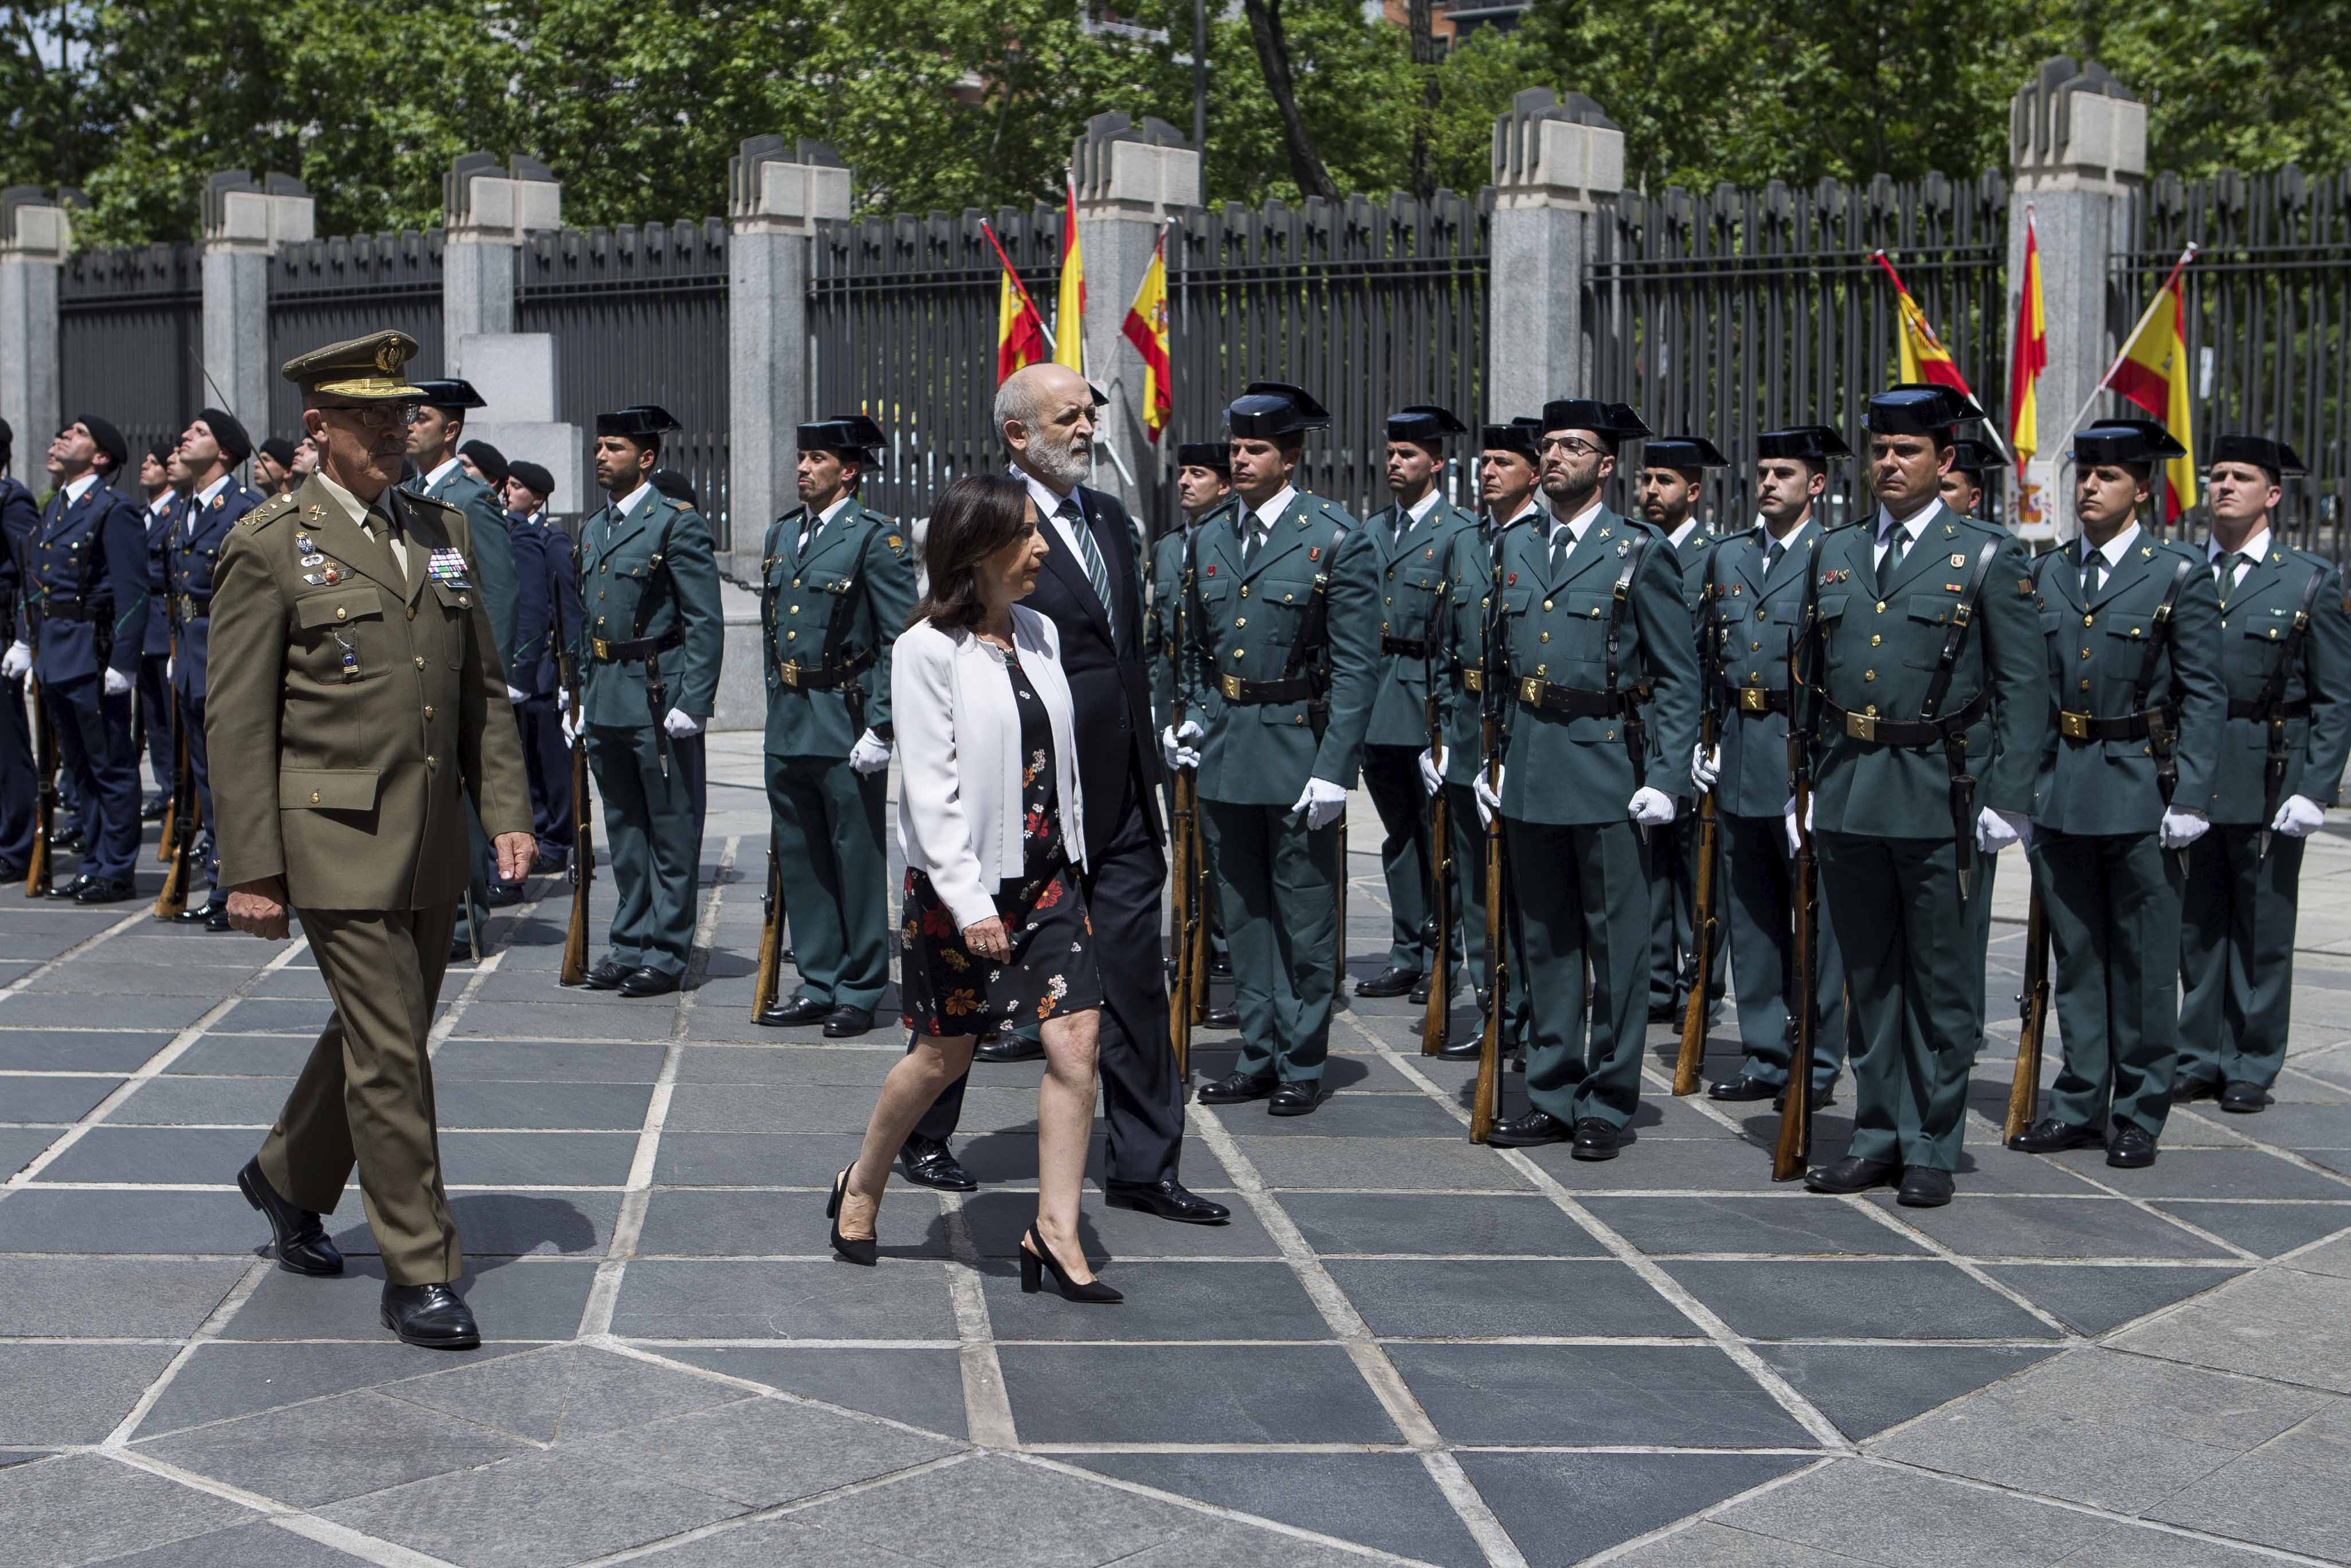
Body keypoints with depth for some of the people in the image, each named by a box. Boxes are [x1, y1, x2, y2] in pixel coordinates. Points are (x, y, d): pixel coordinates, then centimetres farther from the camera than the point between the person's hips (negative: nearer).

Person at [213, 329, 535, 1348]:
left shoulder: (444, 530, 12)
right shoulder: (270, 545, -6)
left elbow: (483, 686, 17)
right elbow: (236, 719, -7)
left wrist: (506, 809, 7)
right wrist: (250, 869, -10)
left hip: (434, 845, 6)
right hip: (337, 842, -6)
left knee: (378, 1035, 17)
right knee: (388, 1055, -5)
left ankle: (289, 1179, 41)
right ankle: (418, 1273, 5)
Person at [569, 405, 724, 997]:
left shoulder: (678, 524, -7)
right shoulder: (592, 530, 16)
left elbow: (706, 623, -11)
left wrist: (692, 704, -17)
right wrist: (581, 698, 16)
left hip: (660, 698, -8)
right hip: (605, 701, 8)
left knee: (671, 832, 0)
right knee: (623, 832, 13)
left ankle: (666, 953, 6)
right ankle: (631, 943, 22)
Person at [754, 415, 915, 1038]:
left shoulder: (877, 538, -8)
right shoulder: (781, 534, 14)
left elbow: (902, 640, -11)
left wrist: (880, 728, -16)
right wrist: (777, 706, 17)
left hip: (847, 723, -7)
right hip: (787, 725, 7)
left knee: (858, 858, 0)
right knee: (800, 858, 11)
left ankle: (859, 992, 9)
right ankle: (819, 985, 21)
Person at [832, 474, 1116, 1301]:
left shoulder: (1040, 633, 8)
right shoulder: (926, 650, -11)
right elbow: (930, 788, -15)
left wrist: (1071, 857, 15)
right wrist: (968, 899, -21)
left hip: (1048, 876, 6)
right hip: (962, 884, -5)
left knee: (1076, 1041, -6)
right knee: (945, 1056, 7)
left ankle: (1055, 1231, 0)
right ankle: (861, 1186, 31)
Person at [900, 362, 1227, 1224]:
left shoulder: (1110, 517, 13)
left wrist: (1146, 764, 15)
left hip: (1121, 797, 7)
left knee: (1135, 977, 6)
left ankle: (1143, 1167, 13)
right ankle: (922, 1137, 27)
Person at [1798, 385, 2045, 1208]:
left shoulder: (1988, 557, -1)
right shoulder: (1834, 554, 12)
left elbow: (2024, 686, -4)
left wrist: (2006, 800, -10)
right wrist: (1802, 785, 11)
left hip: (1939, 799, -4)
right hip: (1847, 795, 4)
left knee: (1941, 983, 3)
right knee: (1869, 977, 12)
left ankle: (1931, 1146, 13)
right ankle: (1878, 1135, 22)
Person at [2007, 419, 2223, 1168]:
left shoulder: (2180, 575, -3)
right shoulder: (2046, 574, 10)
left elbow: (2205, 697, -5)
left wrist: (2190, 798, -12)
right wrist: (2019, 788, 7)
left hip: (2140, 791, -4)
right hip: (2060, 791, 4)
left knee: (2144, 963, 3)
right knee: (2075, 958, 11)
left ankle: (2139, 1114, 14)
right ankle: (2079, 1106, 20)